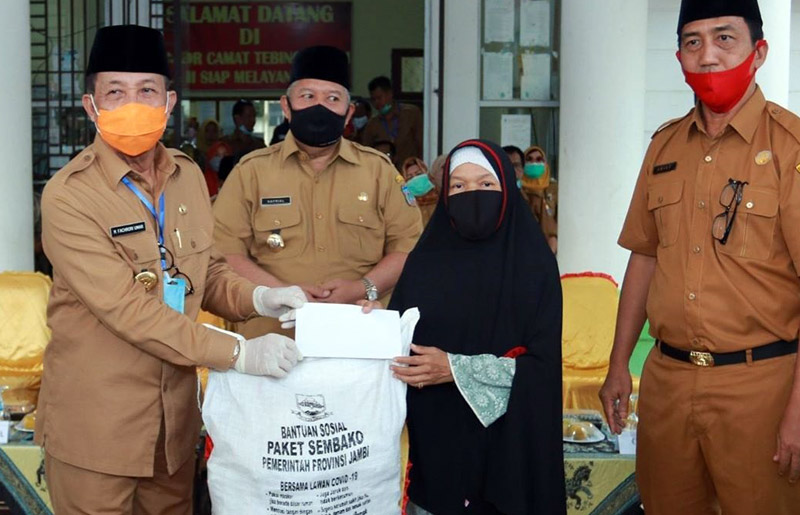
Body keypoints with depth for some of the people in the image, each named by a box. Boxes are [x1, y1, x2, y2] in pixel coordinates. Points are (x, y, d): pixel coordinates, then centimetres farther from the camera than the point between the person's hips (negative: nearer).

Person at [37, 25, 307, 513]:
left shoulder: (188, 175, 4)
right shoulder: (68, 197, -17)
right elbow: (129, 310, -23)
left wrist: (257, 298, -7)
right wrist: (238, 352, -26)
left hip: (176, 413, 6)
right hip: (96, 422, -6)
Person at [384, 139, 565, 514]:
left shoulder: (534, 263, -4)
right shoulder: (424, 262, 5)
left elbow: (542, 362, -11)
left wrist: (455, 369, -19)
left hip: (505, 440, -2)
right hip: (431, 438, 2)